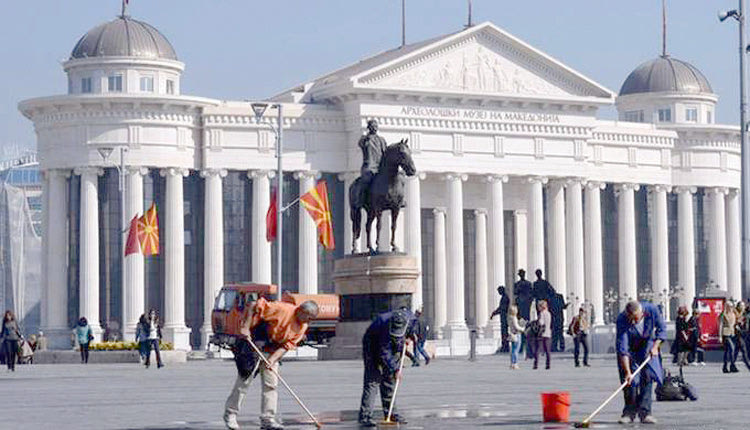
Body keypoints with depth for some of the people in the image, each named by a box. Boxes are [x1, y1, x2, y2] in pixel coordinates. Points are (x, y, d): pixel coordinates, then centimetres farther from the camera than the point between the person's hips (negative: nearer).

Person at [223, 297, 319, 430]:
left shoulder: (302, 327, -1)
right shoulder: (283, 309, -23)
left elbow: (287, 345, -6)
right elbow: (253, 307, -22)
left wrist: (273, 359, -21)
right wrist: (246, 327, -28)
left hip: (273, 352, 7)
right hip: (255, 344, -7)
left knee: (271, 384, 1)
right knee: (244, 380, -4)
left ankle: (268, 419, 3)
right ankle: (230, 414, 8)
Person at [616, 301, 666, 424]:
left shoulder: (652, 309, -27)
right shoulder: (622, 320, -33)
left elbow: (661, 328, -8)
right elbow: (622, 349, -34)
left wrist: (655, 347, -18)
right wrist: (627, 372, -38)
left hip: (646, 344, 2)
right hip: (629, 348, -2)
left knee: (647, 377, -8)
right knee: (630, 380, -8)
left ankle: (645, 412, -7)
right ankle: (629, 413, 3)